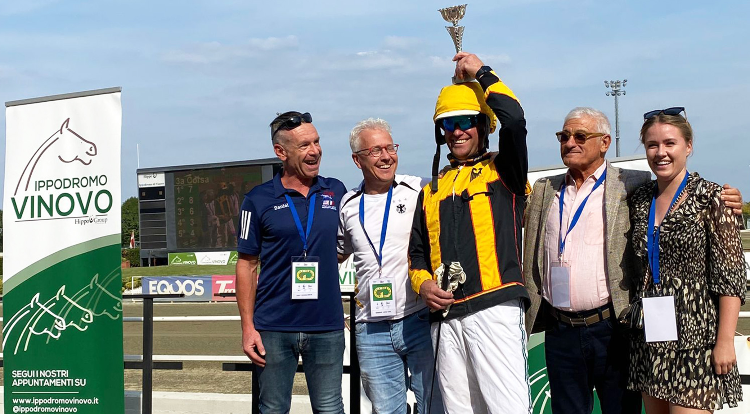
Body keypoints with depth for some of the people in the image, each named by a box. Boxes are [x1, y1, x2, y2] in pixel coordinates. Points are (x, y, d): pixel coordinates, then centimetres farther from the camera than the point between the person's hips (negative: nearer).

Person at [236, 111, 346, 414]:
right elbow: (247, 265, 1)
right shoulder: (259, 200, -1)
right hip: (274, 329, -1)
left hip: (327, 326, 2)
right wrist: (247, 327, -4)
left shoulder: (336, 192, 6)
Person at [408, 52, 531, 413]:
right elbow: (417, 251, 24)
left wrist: (481, 73, -1)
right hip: (446, 317, 6)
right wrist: (422, 283, 3)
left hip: (495, 308, -5)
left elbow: (514, 120, -13)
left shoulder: (502, 173, 5)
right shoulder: (432, 191, 21)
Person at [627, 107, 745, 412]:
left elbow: (730, 276, -10)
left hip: (695, 335, -5)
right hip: (651, 337, 6)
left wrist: (725, 341, -14)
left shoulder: (710, 198, -7)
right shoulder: (640, 200, 9)